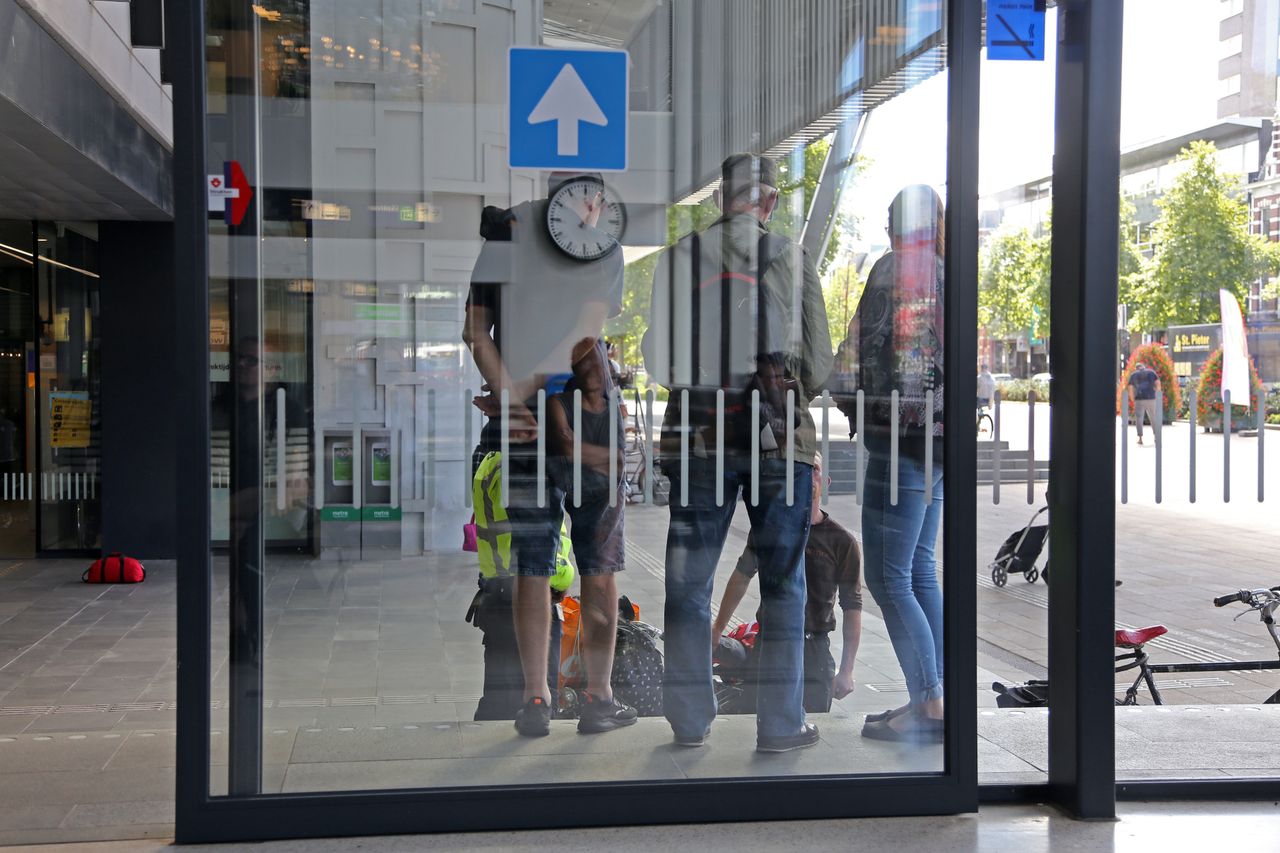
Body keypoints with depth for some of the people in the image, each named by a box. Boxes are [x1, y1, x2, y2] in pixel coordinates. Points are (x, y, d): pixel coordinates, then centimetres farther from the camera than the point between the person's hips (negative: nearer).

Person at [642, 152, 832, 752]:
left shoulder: (678, 258, 1)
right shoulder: (791, 259, 0)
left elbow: (657, 360, 2)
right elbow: (819, 363, 3)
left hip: (697, 433, 1)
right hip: (779, 434, -1)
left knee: (689, 580, 10)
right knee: (783, 582, 8)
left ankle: (689, 719, 14)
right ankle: (780, 724, 10)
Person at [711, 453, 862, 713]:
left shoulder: (842, 542, -3)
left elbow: (852, 607, -3)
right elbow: (741, 577, 19)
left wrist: (846, 671, -8)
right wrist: (717, 629, 22)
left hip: (813, 650, -3)